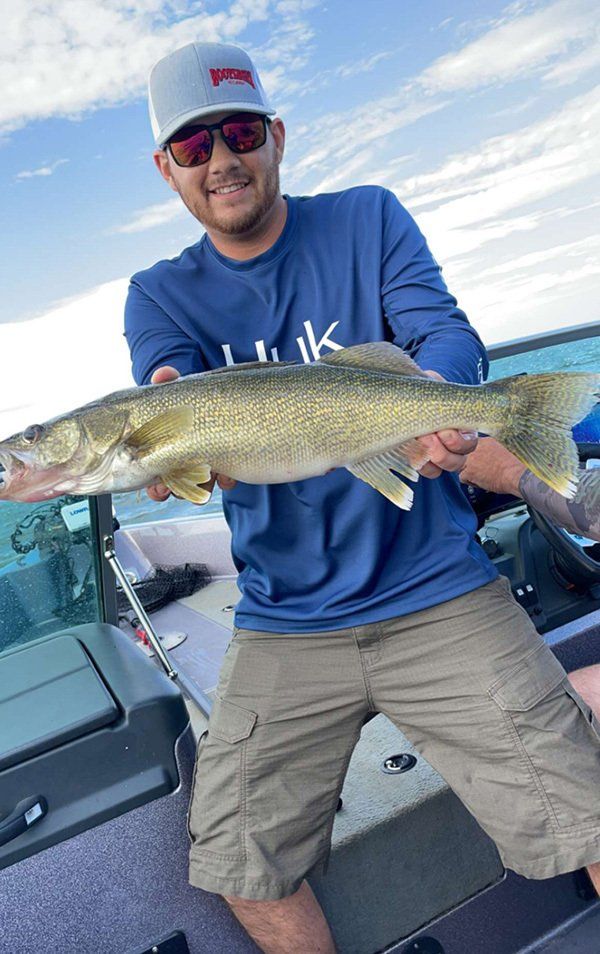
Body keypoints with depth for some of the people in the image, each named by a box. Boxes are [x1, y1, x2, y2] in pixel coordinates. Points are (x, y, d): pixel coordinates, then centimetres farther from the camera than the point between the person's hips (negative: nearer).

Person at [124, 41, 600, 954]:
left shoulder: (368, 219, 4)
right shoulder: (161, 296, 5)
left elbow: (448, 334, -8)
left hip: (435, 587, -1)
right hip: (284, 622, 2)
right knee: (237, 856, 4)